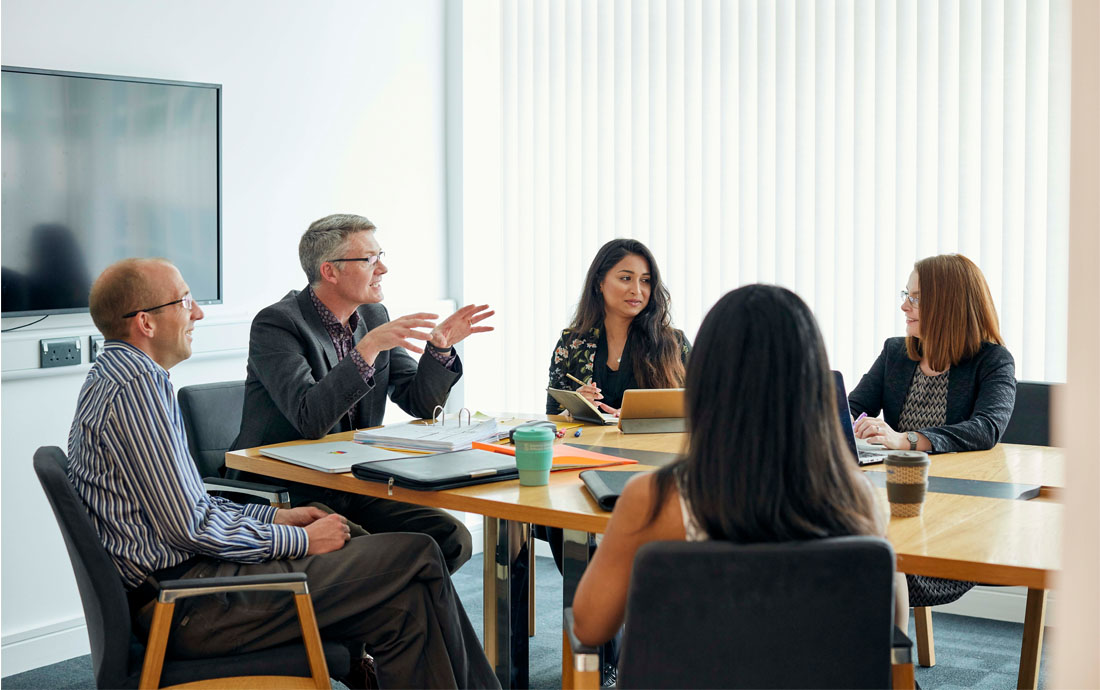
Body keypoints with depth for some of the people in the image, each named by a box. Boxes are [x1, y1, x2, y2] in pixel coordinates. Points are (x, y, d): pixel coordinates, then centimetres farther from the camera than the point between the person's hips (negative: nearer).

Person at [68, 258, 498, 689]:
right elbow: (190, 527, -21)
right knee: (415, 560, -12)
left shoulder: (111, 378, 15)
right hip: (190, 607, -11)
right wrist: (300, 540, -10)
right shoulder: (139, 386, -18)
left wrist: (273, 518, 13)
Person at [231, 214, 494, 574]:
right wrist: (368, 348, -32)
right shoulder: (276, 324, -13)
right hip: (287, 496, -7)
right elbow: (310, 420, -27)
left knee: (452, 538, -12)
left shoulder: (374, 316, 9)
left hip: (356, 489, 7)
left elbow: (420, 402, 10)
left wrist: (440, 346, -8)